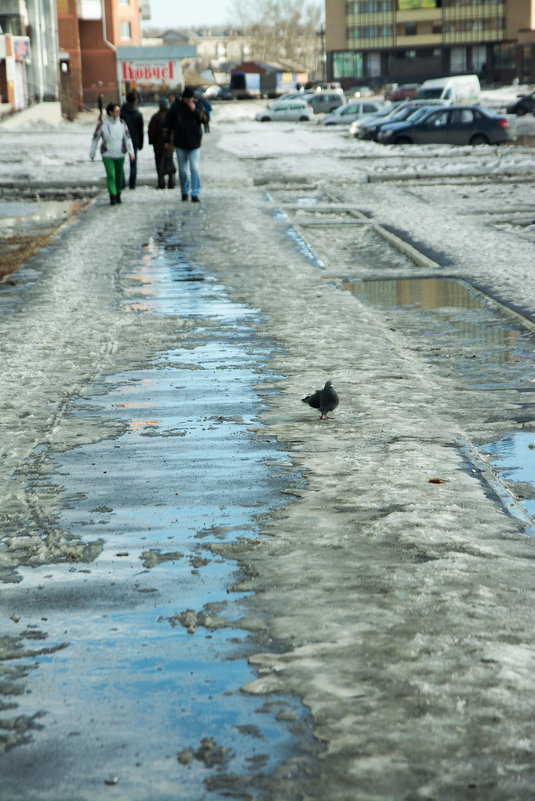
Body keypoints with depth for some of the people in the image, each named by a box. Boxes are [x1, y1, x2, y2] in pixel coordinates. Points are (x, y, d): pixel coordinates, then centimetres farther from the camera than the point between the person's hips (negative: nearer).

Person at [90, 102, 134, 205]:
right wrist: (92, 153, 6)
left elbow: (127, 137, -1)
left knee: (119, 176, 9)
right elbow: (95, 138, 3)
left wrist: (131, 151, -13)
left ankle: (118, 195, 25)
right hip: (107, 155, -3)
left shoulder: (122, 123, 2)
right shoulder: (102, 123, -5)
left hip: (120, 154, 3)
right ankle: (112, 197, -18)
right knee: (110, 175, -15)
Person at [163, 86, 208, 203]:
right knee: (182, 169, 8)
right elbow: (168, 124, 3)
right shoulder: (176, 107, -1)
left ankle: (195, 193, -9)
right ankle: (184, 191, 23)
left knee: (195, 169, -10)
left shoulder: (197, 105, 2)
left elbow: (205, 119, -7)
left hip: (194, 144, -1)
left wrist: (195, 110, -20)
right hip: (180, 144, 1)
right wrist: (167, 140, 2)